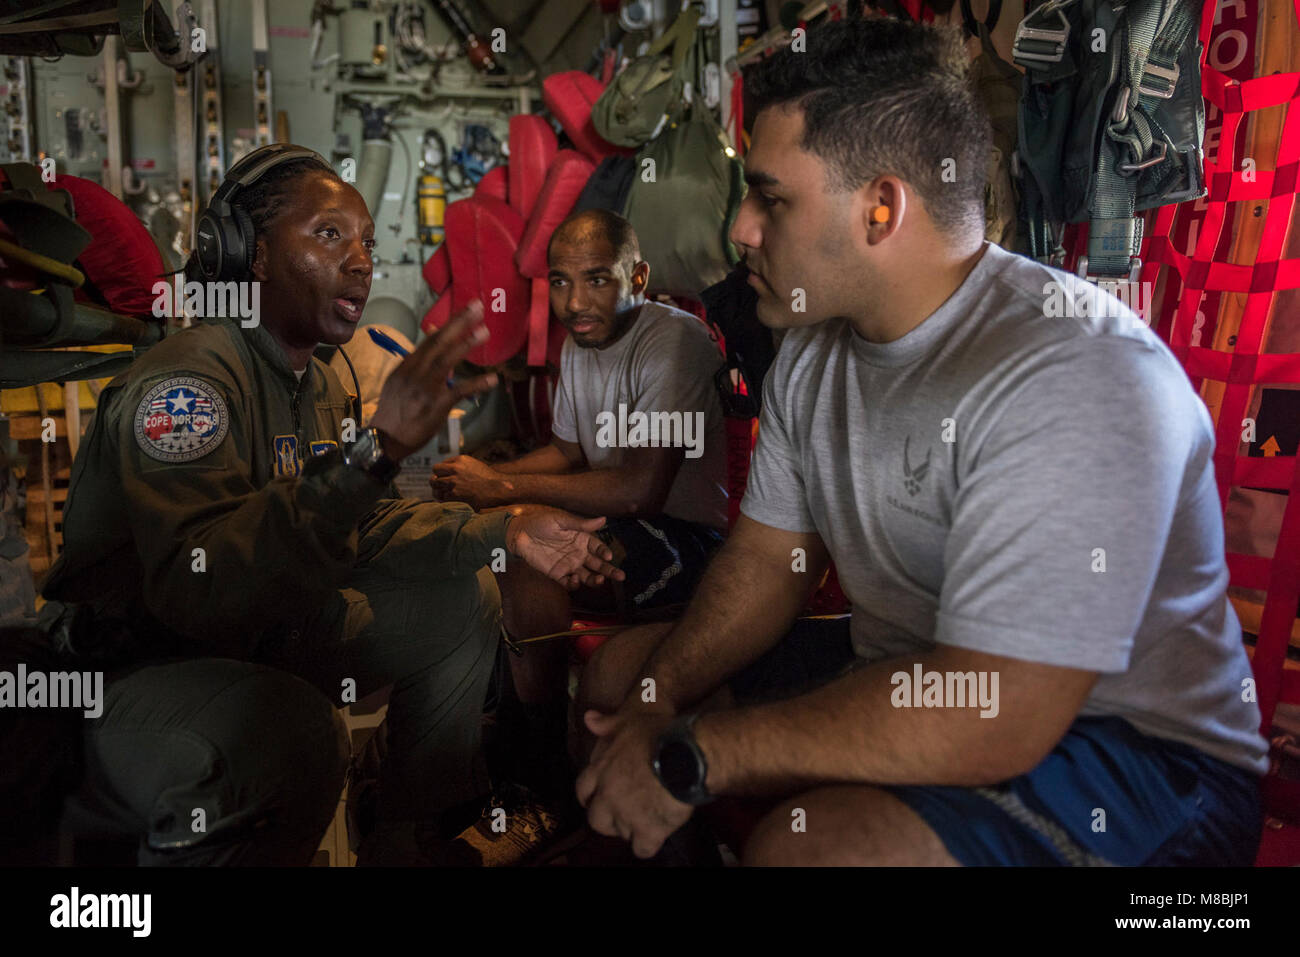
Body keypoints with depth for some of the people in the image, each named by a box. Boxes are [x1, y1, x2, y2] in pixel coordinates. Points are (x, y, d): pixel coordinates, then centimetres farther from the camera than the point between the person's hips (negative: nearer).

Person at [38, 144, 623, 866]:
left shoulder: (319, 384, 8)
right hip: (130, 667, -9)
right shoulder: (186, 378, -23)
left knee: (464, 603, 8)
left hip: (261, 640, 10)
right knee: (293, 729, -40)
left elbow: (361, 526, 14)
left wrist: (505, 532, 1)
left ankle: (410, 841, 17)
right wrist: (376, 447, -46)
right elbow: (199, 587, -38)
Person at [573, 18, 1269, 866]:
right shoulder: (815, 348, 1)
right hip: (902, 679, 8)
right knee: (620, 673, 9)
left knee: (800, 846, -33)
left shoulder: (1077, 379, -28)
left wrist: (693, 755, -24)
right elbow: (767, 558, 5)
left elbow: (993, 719, -32)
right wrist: (662, 698, -12)